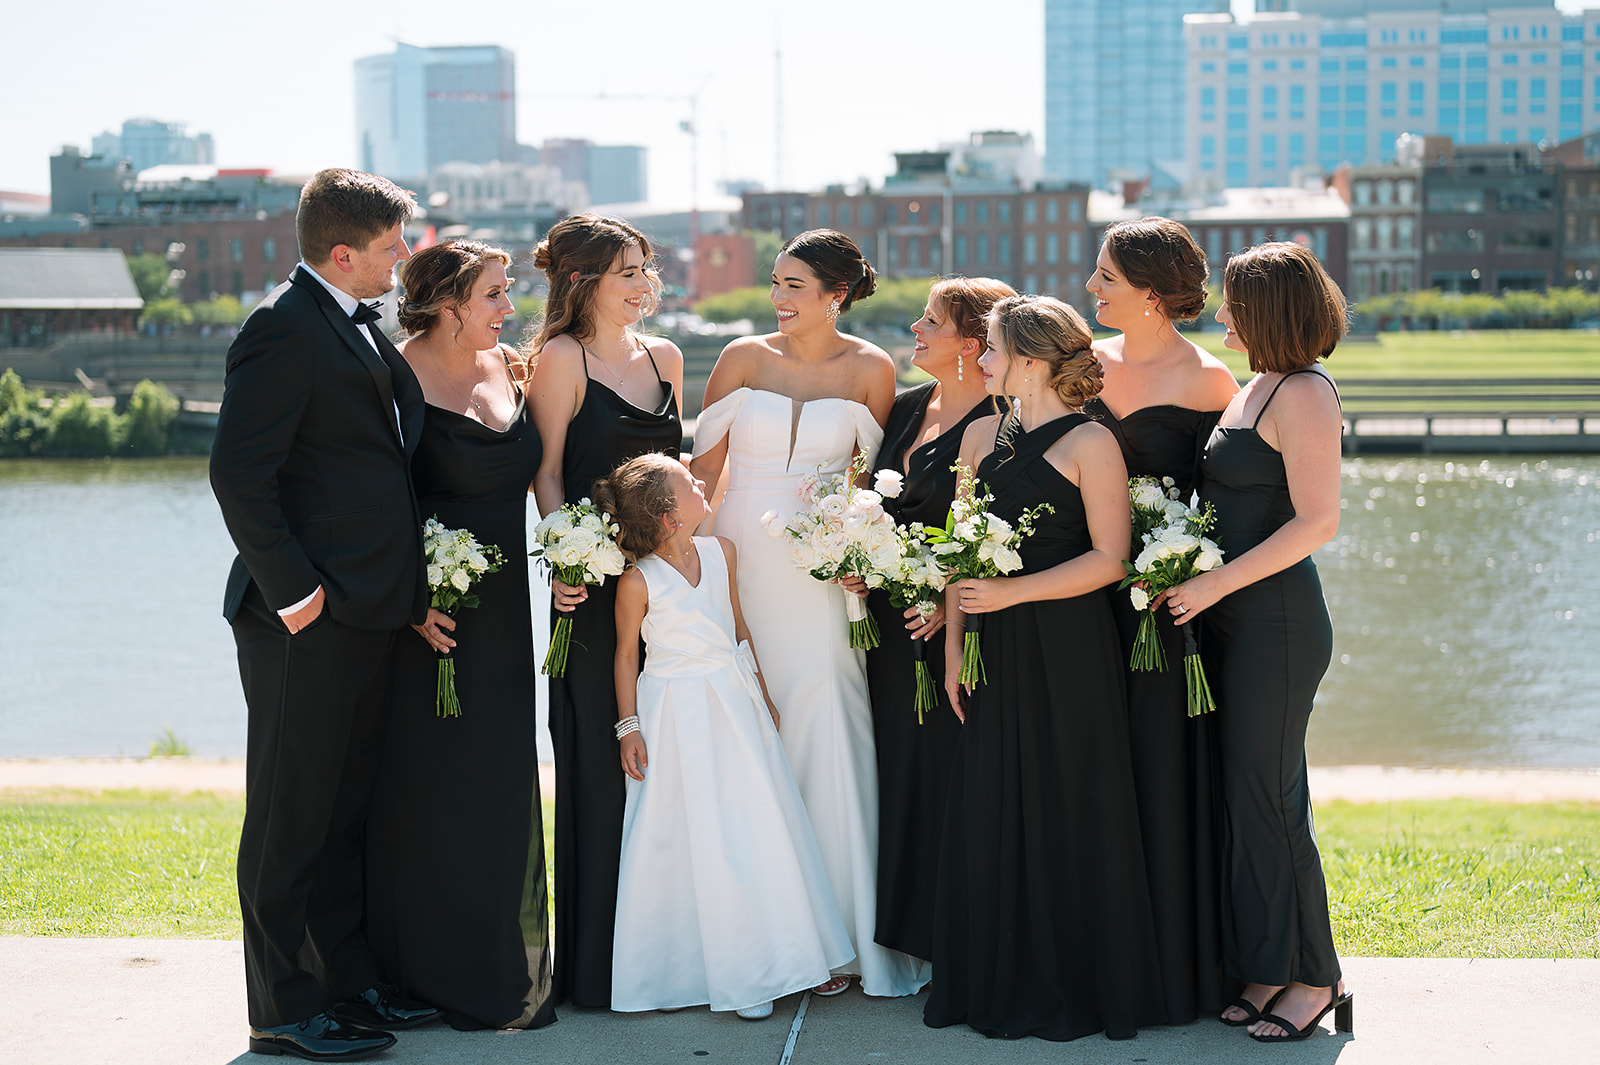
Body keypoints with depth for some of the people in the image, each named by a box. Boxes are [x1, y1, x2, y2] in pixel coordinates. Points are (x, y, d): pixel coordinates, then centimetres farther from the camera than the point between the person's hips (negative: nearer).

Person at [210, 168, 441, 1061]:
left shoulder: (361, 330, 15)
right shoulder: (286, 329, -13)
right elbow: (239, 471, -19)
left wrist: (406, 592, 13)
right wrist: (293, 590, -19)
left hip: (369, 615, 9)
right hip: (309, 619, -9)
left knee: (347, 812, 15)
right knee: (292, 816, 0)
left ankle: (349, 984, 24)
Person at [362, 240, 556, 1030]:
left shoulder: (509, 368, 9)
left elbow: (536, 472, 15)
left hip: (503, 608, 7)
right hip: (431, 610, -7)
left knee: (501, 780, 11)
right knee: (431, 784, 1)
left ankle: (505, 970, 23)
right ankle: (440, 974, 13)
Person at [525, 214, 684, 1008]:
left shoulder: (664, 357, 14)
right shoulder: (562, 358, -4)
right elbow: (547, 473, -7)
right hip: (597, 581, -6)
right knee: (600, 758, -2)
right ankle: (596, 962, 6)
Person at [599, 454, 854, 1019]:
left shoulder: (720, 550, 0)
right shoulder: (638, 581, -14)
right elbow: (626, 654, -4)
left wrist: (762, 693, 15)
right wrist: (629, 728, -5)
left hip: (733, 699, 5)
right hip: (676, 713, -5)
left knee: (753, 829, 6)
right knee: (691, 837, -1)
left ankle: (754, 967, 17)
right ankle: (687, 964, 11)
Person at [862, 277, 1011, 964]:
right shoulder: (906, 409, 12)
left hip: (953, 625, -7)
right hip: (894, 622, 7)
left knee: (950, 770, -3)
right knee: (901, 769, 12)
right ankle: (906, 930, 22)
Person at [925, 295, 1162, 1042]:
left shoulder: (1090, 442, -7)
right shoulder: (981, 436, 11)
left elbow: (1108, 560, -11)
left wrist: (1013, 592, -15)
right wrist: (953, 645, 6)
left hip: (1068, 649, -6)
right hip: (996, 651, 6)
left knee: (1069, 810, 1)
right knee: (991, 813, 8)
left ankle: (1076, 987, 14)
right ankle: (1000, 985, 19)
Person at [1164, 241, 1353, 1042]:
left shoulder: (1304, 393, -14)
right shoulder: (1256, 390, 15)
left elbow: (1318, 521, -21)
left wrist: (1218, 583, -20)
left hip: (1276, 620, -9)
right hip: (1233, 618, 9)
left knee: (1266, 795, -4)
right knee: (1244, 791, 11)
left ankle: (1314, 978, 7)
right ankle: (1269, 968, 19)